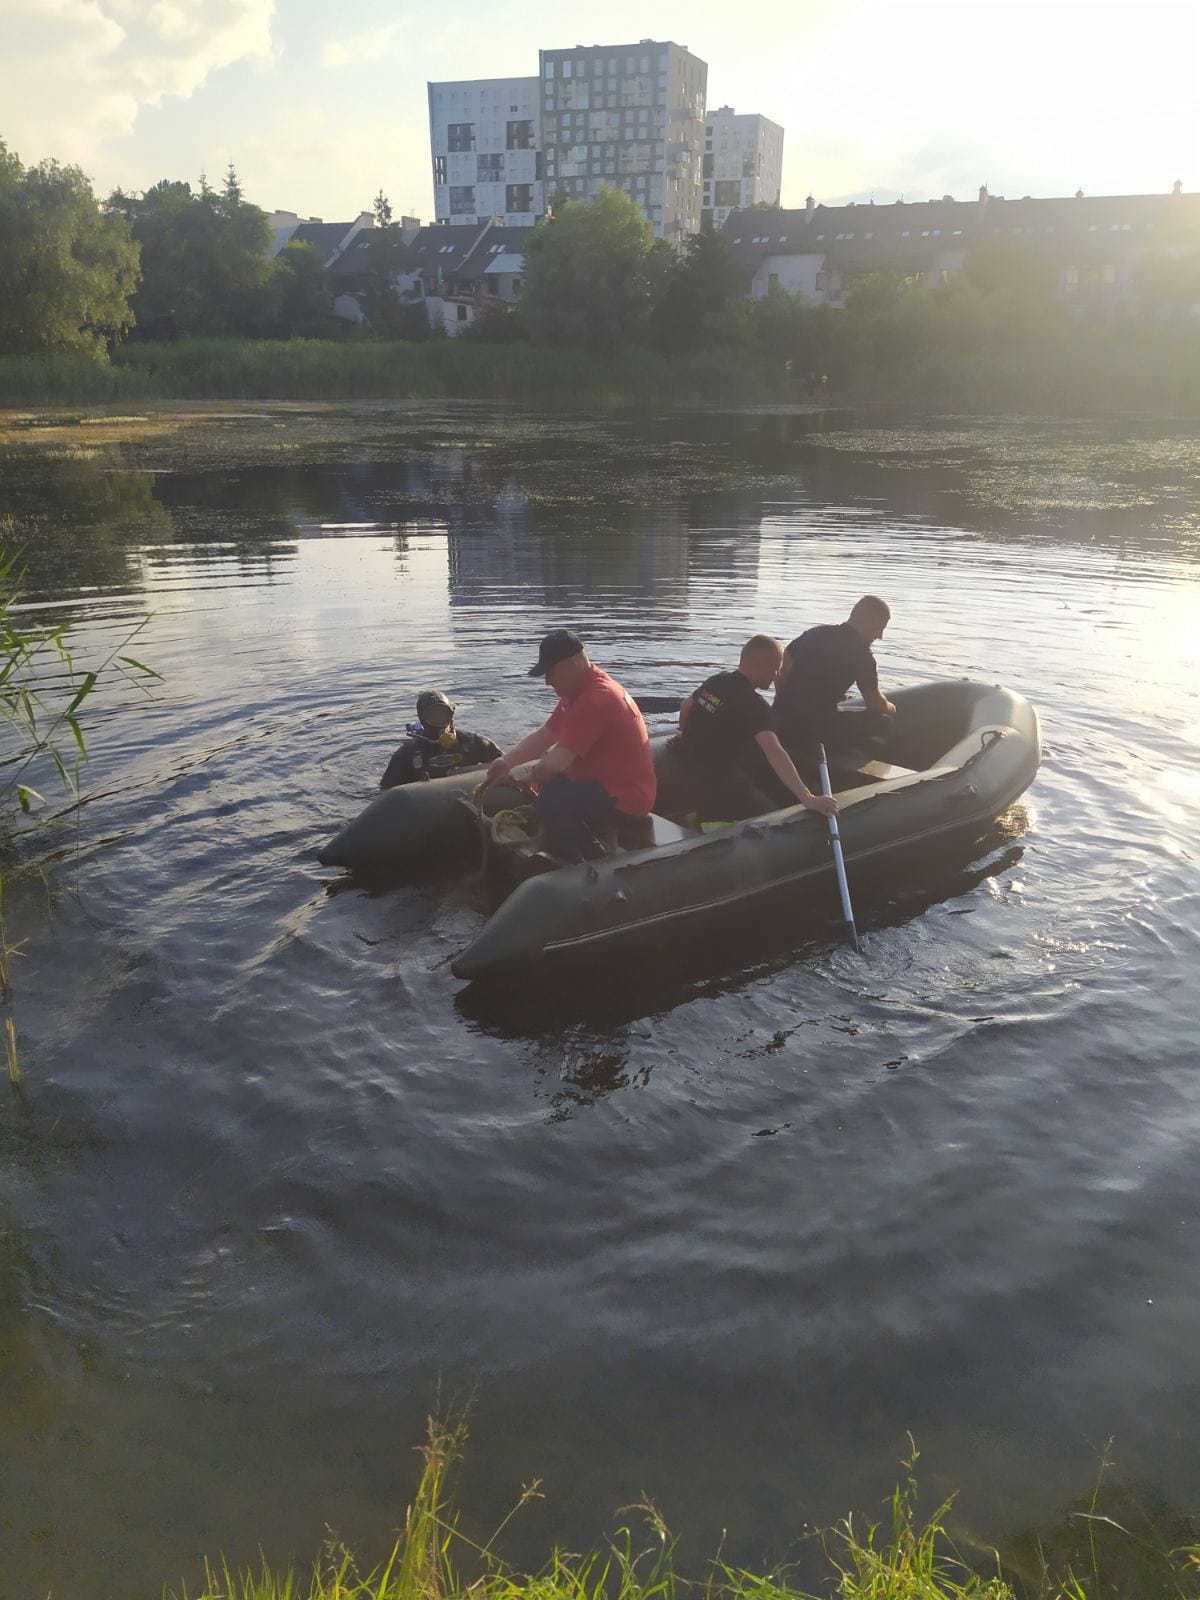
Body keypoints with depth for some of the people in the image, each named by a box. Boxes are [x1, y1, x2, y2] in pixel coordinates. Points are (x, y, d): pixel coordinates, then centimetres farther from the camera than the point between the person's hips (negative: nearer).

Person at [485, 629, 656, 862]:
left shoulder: (595, 699, -25)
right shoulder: (579, 690, 9)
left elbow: (557, 762, -26)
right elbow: (543, 736, 11)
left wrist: (531, 776, -6)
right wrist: (507, 761, -3)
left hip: (625, 797, -11)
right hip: (608, 783, 11)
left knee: (551, 800, -26)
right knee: (549, 782, 20)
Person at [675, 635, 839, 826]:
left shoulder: (717, 681, 3)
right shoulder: (753, 703, -23)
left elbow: (686, 706, 22)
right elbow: (774, 753, -34)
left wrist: (688, 738, 42)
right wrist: (808, 799, -40)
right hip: (715, 780, -9)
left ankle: (699, 817, 15)